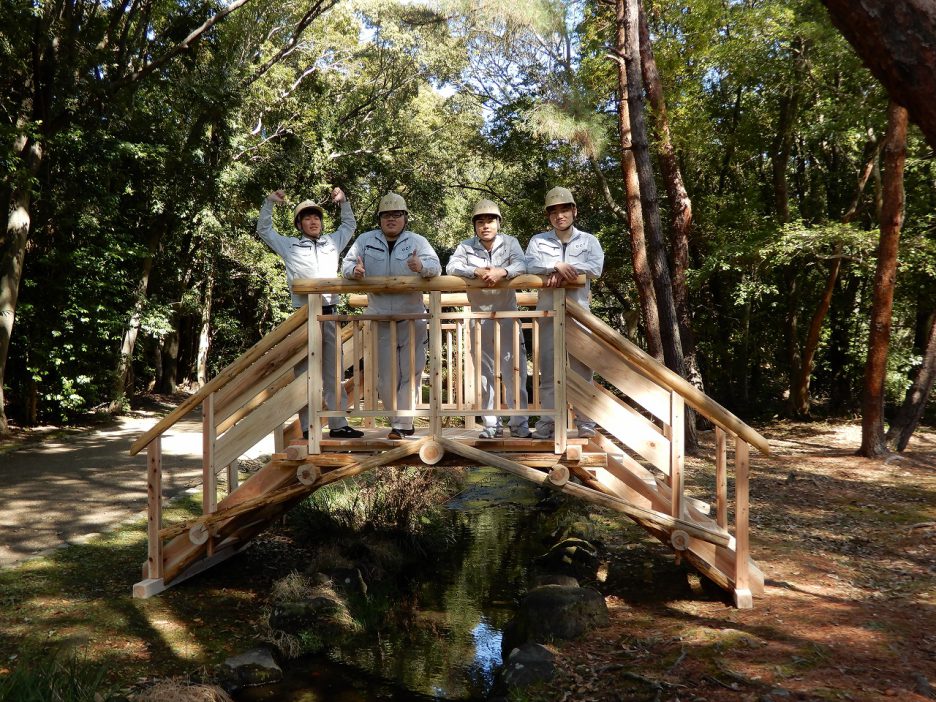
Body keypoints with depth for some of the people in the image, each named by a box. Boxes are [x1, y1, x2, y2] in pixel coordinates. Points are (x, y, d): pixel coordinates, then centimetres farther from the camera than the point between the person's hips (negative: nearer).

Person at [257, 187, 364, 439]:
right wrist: (269, 203, 10)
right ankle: (307, 427, 2)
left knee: (333, 372, 4)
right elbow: (264, 230, 16)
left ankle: (338, 424, 7)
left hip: (329, 314, 3)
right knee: (305, 373, -2)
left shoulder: (332, 242, 19)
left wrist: (343, 201, 22)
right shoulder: (290, 246, 11)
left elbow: (350, 225, 32)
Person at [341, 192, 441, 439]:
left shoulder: (417, 241, 1)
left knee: (411, 373, -1)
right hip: (380, 321, 1)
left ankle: (400, 425, 6)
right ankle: (404, 424, 19)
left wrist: (421, 267, -35)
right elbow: (346, 264, 5)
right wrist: (354, 271, -20)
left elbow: (436, 266, -12)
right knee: (386, 378, 5)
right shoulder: (366, 240, 6)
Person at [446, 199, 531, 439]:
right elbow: (451, 267, -15)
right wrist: (476, 271, -29)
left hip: (507, 315, -1)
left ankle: (519, 423, 6)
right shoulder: (466, 246, 0)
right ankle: (491, 424, 16)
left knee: (514, 370, -2)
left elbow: (521, 265, -16)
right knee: (485, 373, 7)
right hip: (479, 317, 1)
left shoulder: (510, 242, -2)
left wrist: (502, 272, -35)